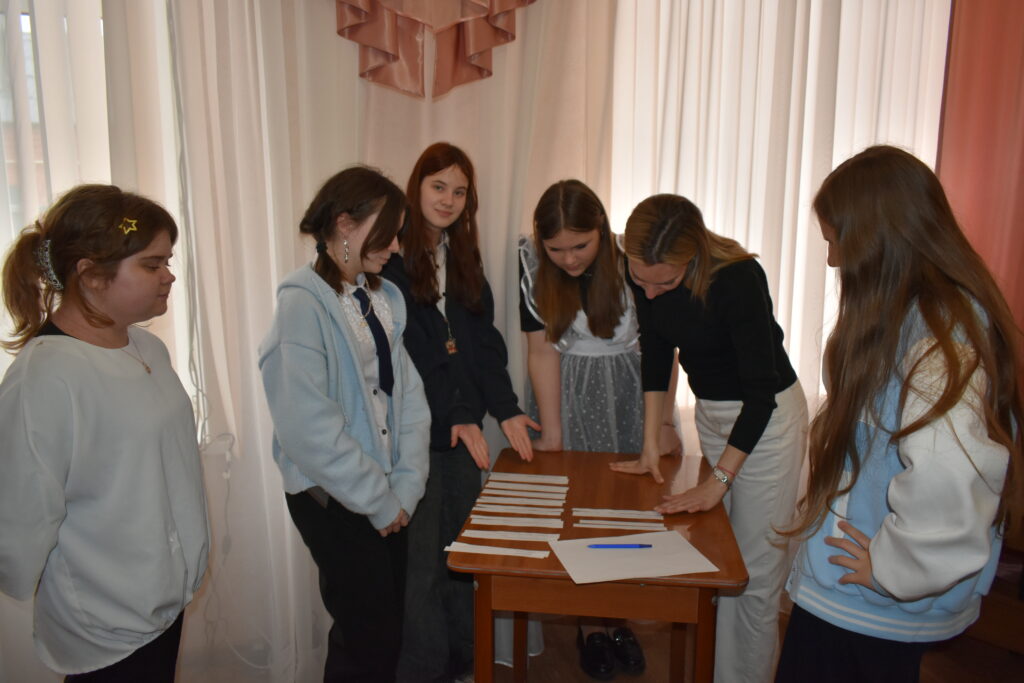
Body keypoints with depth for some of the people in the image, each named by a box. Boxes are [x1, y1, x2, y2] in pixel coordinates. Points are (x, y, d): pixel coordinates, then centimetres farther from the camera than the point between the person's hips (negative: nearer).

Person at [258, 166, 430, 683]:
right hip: (332, 500, -6)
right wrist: (380, 502, -13)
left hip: (385, 497, 7)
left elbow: (407, 393, 3)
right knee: (372, 637, 3)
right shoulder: (303, 304, -17)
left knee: (383, 627, 17)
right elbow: (310, 430, -21)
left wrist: (405, 488, -5)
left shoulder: (381, 298, 5)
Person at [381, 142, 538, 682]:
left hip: (464, 426, 6)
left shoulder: (464, 257, 13)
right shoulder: (392, 257, -8)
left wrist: (505, 409, -1)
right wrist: (455, 417, -15)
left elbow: (483, 340, 9)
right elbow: (406, 354, -14)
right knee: (422, 562, 3)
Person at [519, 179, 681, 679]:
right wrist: (551, 432, -11)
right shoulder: (532, 262, -13)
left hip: (631, 388, 0)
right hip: (569, 393, 0)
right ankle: (589, 624, 18)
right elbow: (542, 349, -11)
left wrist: (664, 422, -13)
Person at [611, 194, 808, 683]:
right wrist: (650, 445, 0)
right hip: (709, 411, 6)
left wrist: (718, 481, -25)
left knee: (754, 574, -1)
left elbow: (761, 390, -27)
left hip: (766, 415, -6)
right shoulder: (643, 273, -12)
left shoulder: (737, 279, -30)